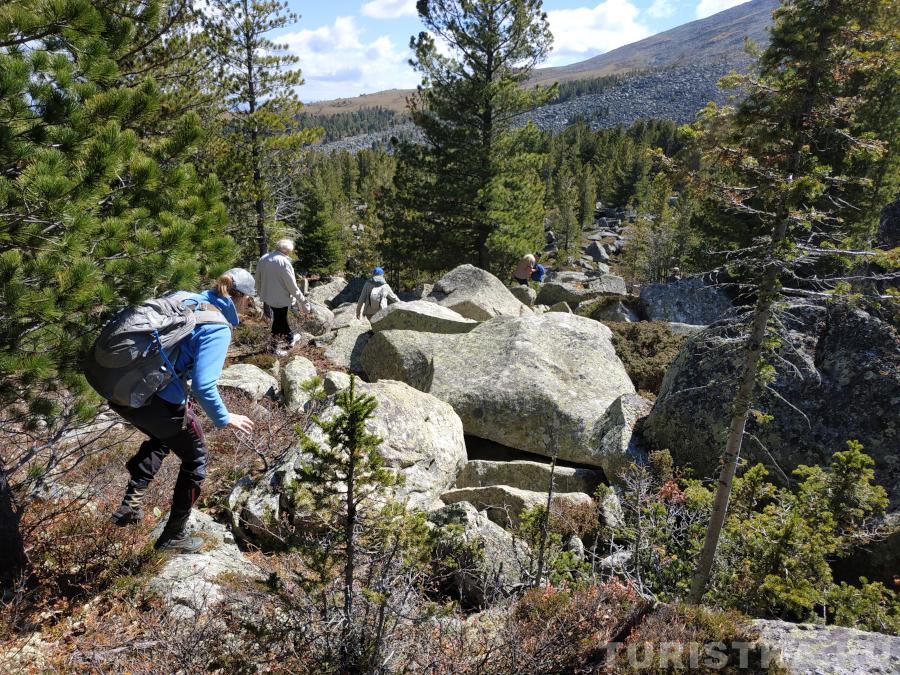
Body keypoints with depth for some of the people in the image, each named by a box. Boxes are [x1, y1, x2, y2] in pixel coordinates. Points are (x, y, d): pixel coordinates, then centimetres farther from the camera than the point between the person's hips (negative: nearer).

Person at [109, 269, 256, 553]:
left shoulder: (188, 299, 8)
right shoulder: (218, 327, -14)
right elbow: (203, 384, -22)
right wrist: (224, 418, -6)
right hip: (158, 400, -7)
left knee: (161, 438, 37)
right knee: (195, 459, 18)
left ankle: (131, 502, 25)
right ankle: (174, 535, 30)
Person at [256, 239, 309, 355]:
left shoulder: (263, 259, 0)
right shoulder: (284, 262, -23)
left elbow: (258, 279, 10)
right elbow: (292, 285, -20)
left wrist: (260, 293, 24)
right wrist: (302, 300, -10)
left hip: (267, 296, 7)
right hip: (281, 298, -7)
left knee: (281, 317, 24)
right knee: (279, 321, 10)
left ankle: (290, 339, 39)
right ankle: (275, 348, 26)